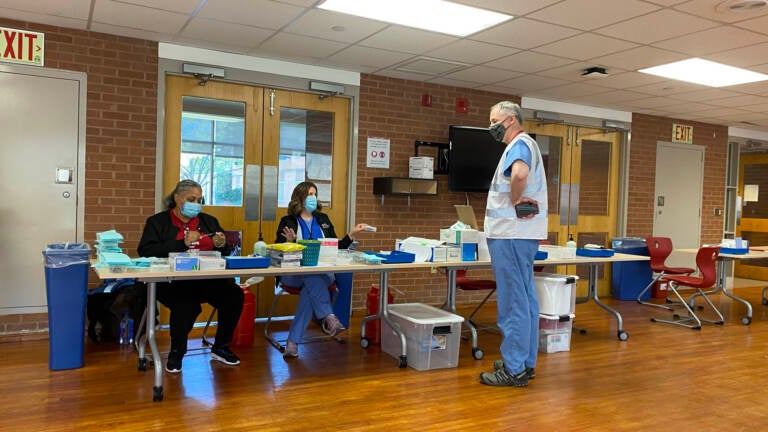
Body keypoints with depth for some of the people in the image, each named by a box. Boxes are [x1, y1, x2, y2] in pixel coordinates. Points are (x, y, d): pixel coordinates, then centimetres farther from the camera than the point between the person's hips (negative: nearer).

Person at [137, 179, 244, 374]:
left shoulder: (209, 221, 22)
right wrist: (182, 243, -14)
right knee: (187, 304, -36)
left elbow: (225, 254, 23)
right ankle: (176, 352, -6)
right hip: (173, 281, -4)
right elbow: (145, 252, -7)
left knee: (235, 295, -24)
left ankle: (220, 347, 0)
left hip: (208, 279, 4)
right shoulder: (157, 222, 10)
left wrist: (221, 246, -2)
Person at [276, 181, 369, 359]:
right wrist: (289, 241, -17)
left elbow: (336, 247, 18)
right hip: (294, 273, -2)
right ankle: (328, 317, -44)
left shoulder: (323, 219, 21)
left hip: (322, 272, 2)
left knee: (310, 290, -33)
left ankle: (293, 341, -35)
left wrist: (352, 234, 6)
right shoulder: (288, 222, 9)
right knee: (312, 276, -38)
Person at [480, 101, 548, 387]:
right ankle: (525, 363, 23)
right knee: (525, 299, 14)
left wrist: (515, 199, -19)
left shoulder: (520, 144, -12)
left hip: (512, 235, -11)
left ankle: (514, 370, 0)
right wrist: (518, 199, 9)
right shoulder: (522, 145, 21)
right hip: (520, 234, 11)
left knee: (513, 302, -6)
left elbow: (519, 173, -35)